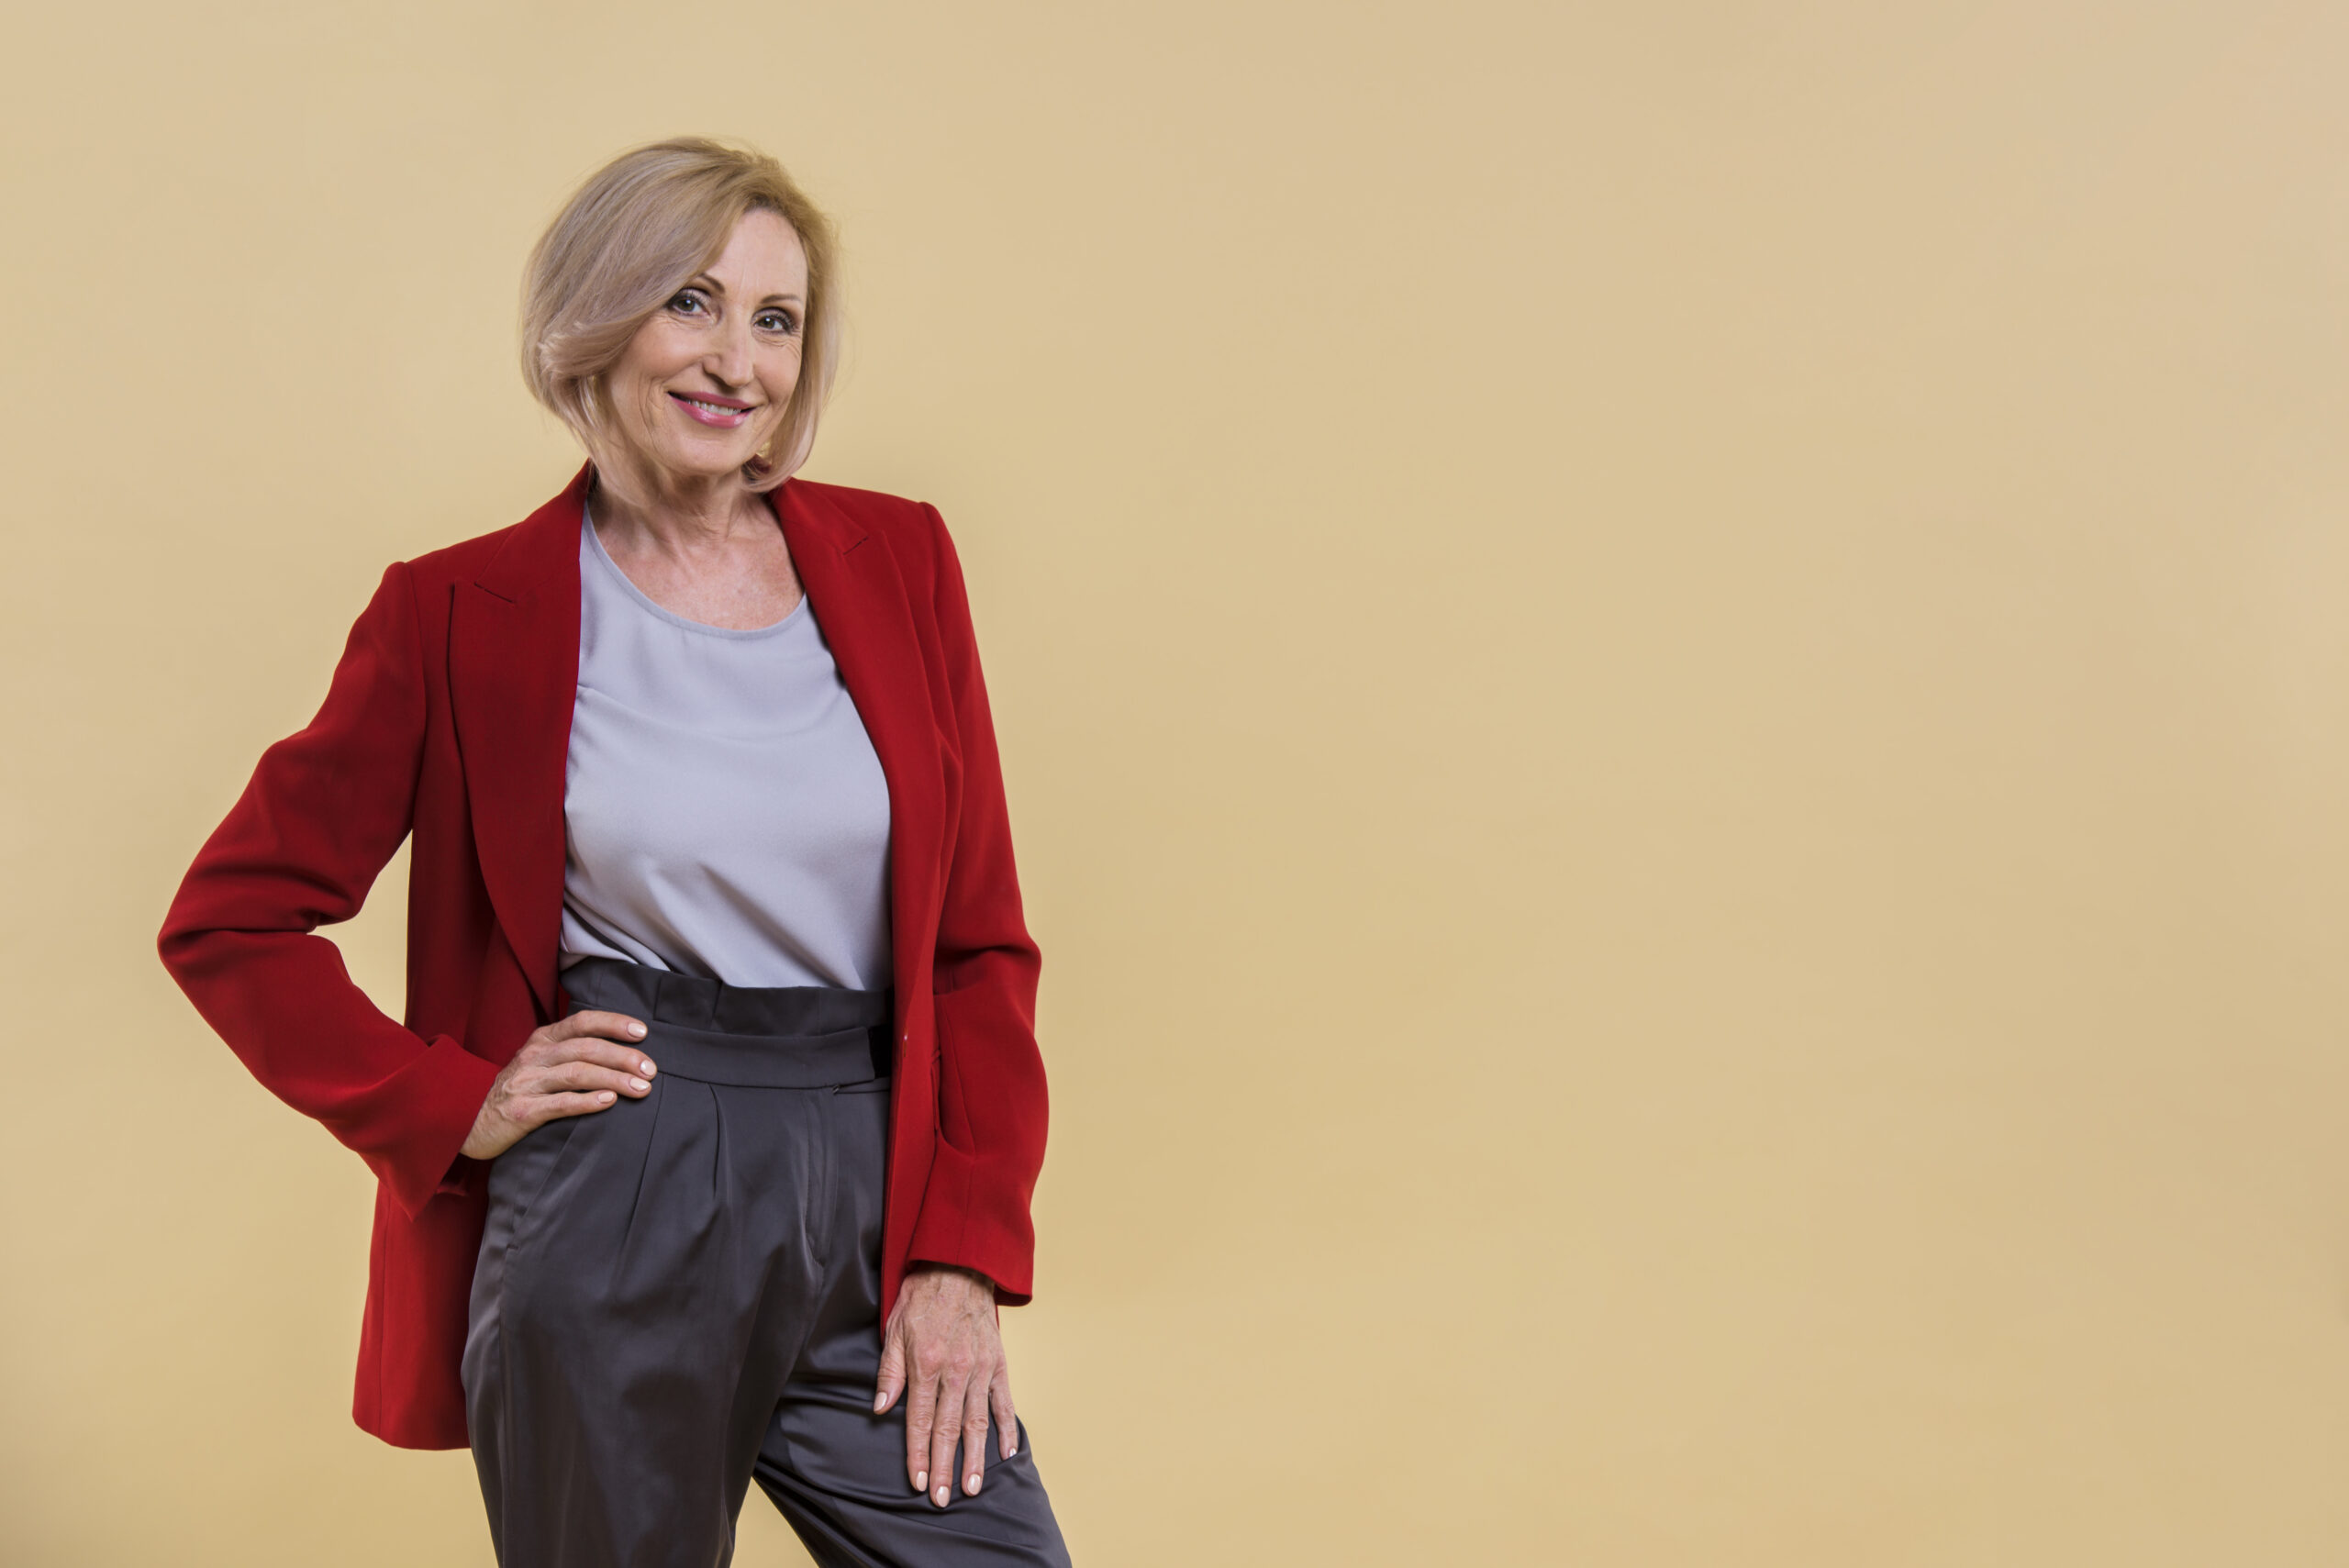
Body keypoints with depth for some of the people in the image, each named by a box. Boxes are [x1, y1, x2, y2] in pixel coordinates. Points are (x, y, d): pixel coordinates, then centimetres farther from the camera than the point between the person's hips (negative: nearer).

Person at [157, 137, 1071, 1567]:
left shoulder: (895, 560, 7)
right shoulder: (466, 613, 0)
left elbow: (981, 937, 7)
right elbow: (231, 921, 5)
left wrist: (964, 1254, -1)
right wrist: (450, 1107, -4)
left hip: (874, 1205, 3)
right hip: (613, 1223, -2)